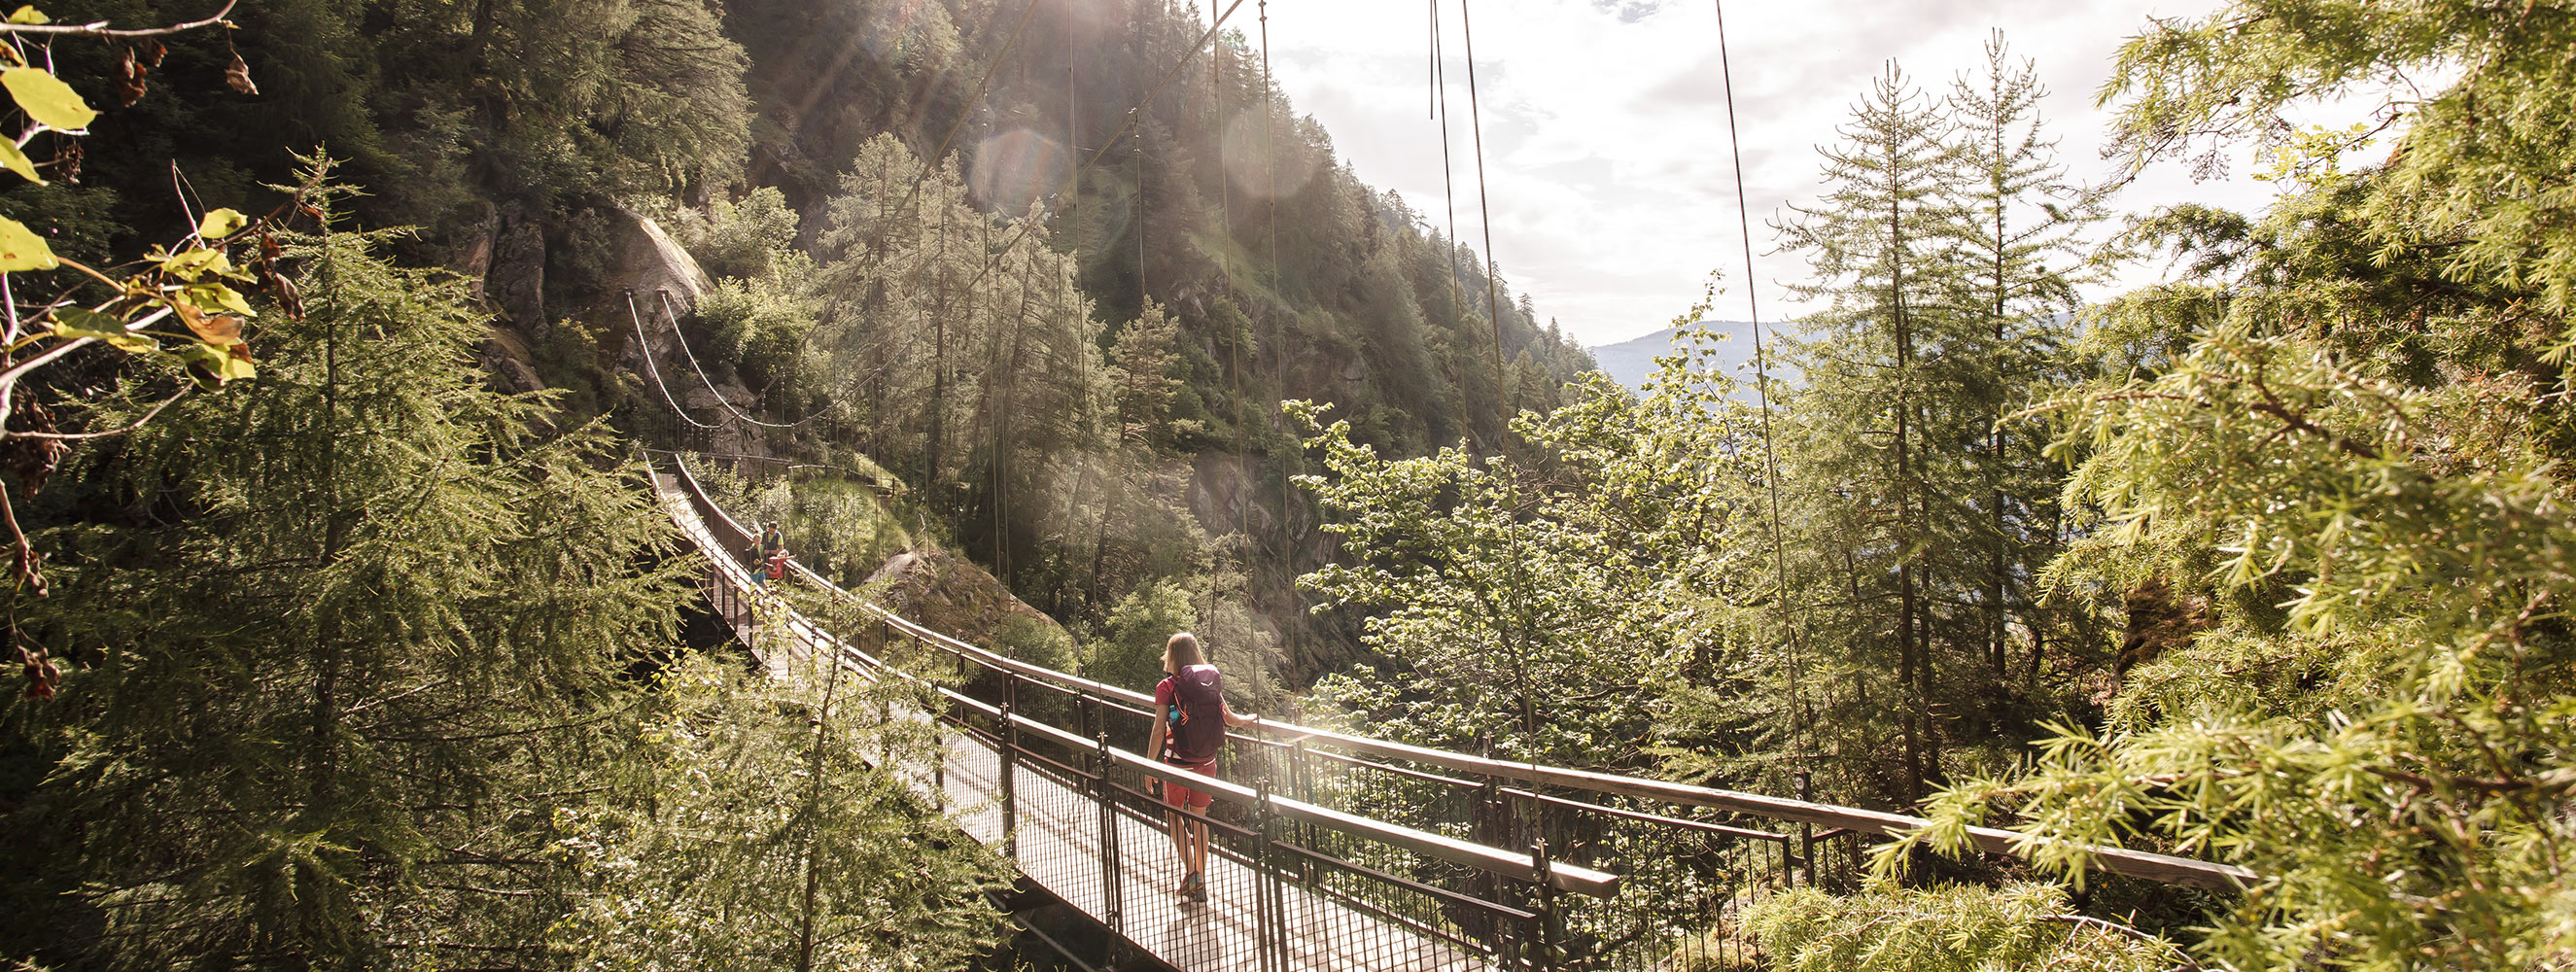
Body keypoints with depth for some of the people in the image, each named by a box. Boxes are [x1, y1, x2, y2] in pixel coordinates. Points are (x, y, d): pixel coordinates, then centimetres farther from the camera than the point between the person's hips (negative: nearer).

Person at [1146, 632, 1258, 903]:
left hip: (1178, 761, -4)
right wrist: (1252, 719, 28)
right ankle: (1200, 883, 21)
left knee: (1175, 814, 15)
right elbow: (1229, 719, 7)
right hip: (1206, 762, 4)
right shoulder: (1211, 683, -1)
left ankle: (1190, 871, -1)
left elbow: (1159, 730, -14)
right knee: (1198, 818, 15)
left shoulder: (1167, 687, -13)